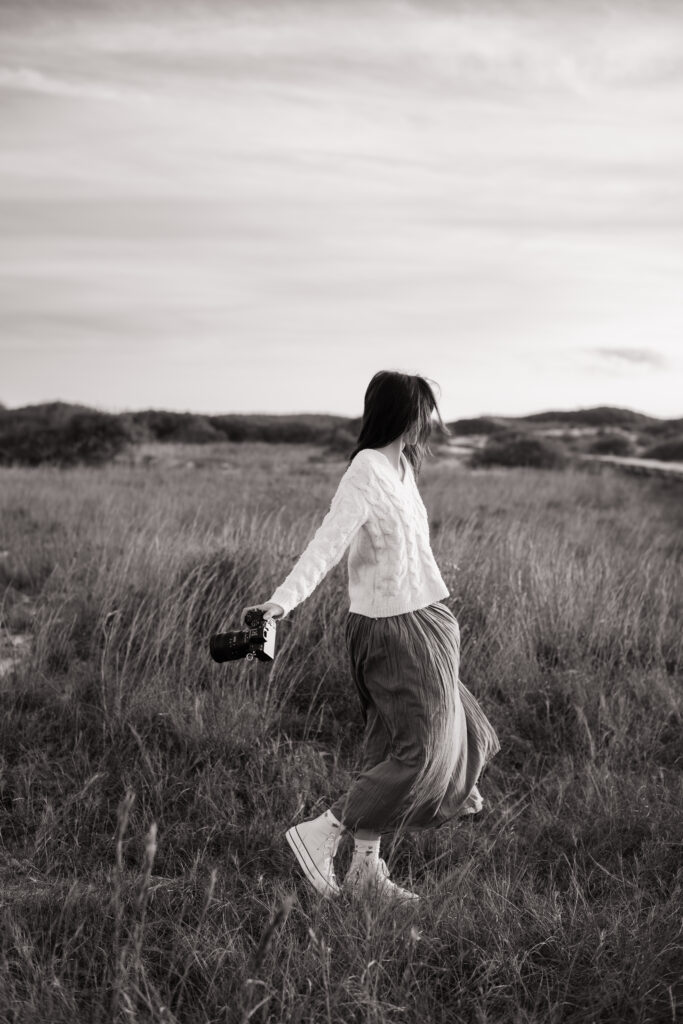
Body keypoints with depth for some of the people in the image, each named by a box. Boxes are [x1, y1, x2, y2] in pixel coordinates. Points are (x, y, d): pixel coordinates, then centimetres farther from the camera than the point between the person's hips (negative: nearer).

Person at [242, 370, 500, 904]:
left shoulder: (400, 465, 8)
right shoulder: (365, 470, -19)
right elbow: (329, 541, -29)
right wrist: (283, 599, -40)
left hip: (419, 621, 9)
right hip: (396, 631, -9)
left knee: (389, 747, 13)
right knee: (419, 751, -5)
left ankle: (367, 869, 22)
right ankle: (321, 832, 0)